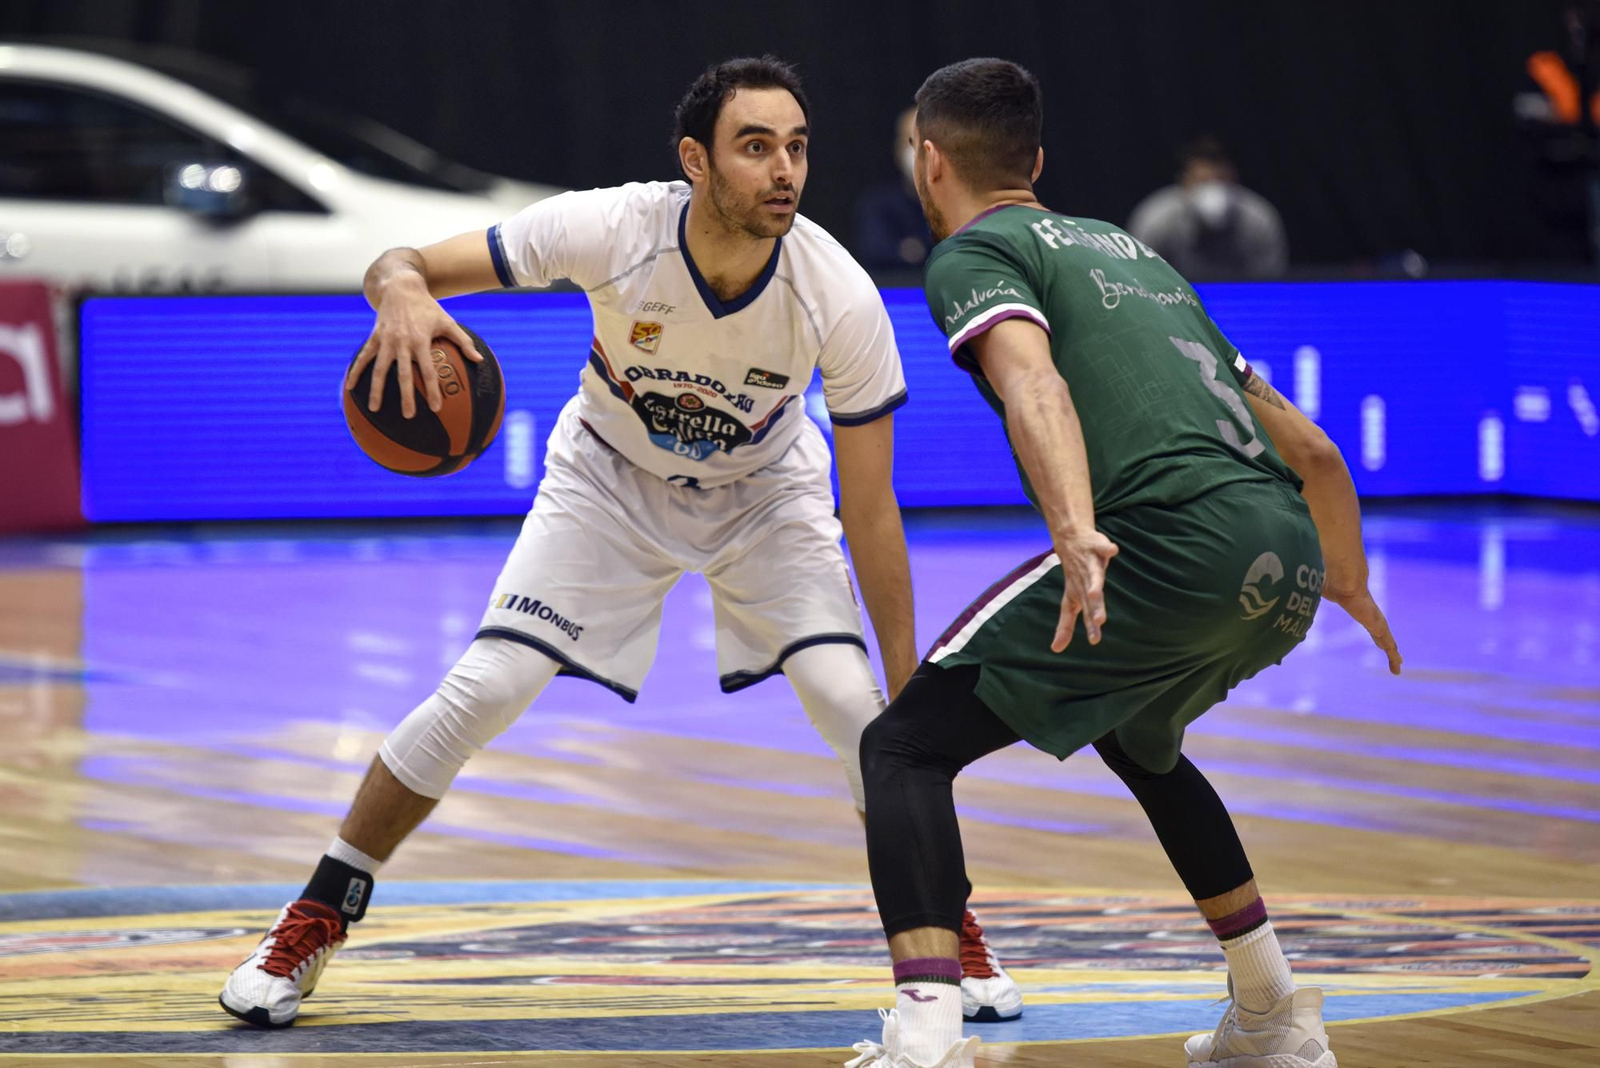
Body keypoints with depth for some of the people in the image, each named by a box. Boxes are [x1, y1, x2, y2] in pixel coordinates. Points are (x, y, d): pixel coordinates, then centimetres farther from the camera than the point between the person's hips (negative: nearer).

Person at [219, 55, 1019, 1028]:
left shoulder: (841, 299, -32)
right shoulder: (612, 230, -34)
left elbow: (870, 512, -22)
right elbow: (403, 264, -26)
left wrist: (912, 697, -21)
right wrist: (402, 292, -53)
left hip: (765, 492, 0)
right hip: (612, 477, 0)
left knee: (852, 702, -17)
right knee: (481, 692, -12)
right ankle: (316, 920, 6)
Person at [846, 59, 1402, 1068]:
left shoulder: (975, 254, 9)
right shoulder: (1130, 247, 31)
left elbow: (1033, 381, -15)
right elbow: (1309, 448, 33)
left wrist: (1076, 531, -31)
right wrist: (1348, 580, 49)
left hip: (1178, 547, -8)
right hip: (1290, 565, 8)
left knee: (903, 748, -1)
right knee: (1136, 737, 36)